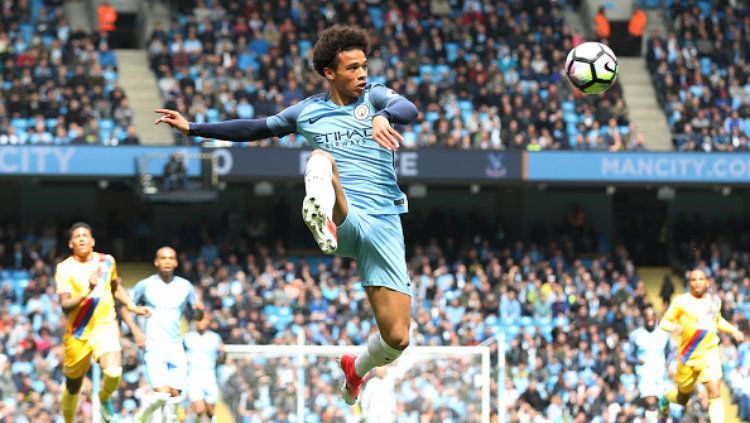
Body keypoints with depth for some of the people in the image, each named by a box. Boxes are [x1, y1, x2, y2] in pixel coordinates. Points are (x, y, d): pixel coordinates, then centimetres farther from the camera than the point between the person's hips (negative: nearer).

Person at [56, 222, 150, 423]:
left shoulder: (107, 261, 3)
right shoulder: (65, 269, -8)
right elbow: (65, 306, -19)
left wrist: (133, 307, 16)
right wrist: (88, 290, -31)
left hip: (105, 326, 1)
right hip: (78, 333, -1)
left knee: (113, 373, -25)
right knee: (73, 388, 10)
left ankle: (104, 398, 9)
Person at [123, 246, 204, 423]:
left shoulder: (185, 286, 8)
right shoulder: (145, 285, 0)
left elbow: (199, 313, 13)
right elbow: (126, 309, 7)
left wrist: (199, 309, -12)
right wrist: (136, 332, -8)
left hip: (176, 347, 3)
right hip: (154, 347, -3)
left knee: (175, 394, -2)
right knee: (162, 393, -16)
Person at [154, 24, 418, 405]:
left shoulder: (374, 96, 12)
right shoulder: (307, 111, 15)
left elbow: (408, 109, -10)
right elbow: (255, 129, 27)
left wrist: (383, 116, -33)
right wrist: (192, 128, 27)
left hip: (384, 224, 1)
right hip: (343, 219, -1)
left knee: (396, 338, -4)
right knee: (321, 158, -35)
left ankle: (357, 369, 34)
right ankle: (322, 219, -73)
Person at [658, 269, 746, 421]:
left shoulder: (715, 301, 7)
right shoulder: (681, 302, -7)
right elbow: (664, 322, -5)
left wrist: (733, 330, 10)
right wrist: (675, 327, -26)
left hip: (710, 353, 2)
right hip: (688, 356, -2)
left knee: (715, 394, -18)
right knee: (683, 398, 13)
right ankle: (666, 397, 49)